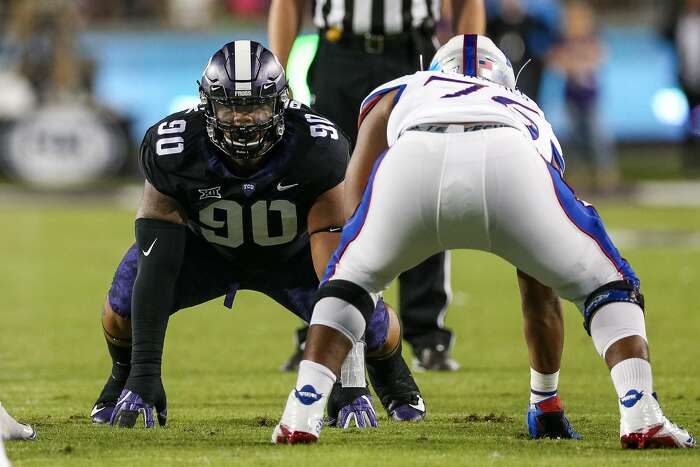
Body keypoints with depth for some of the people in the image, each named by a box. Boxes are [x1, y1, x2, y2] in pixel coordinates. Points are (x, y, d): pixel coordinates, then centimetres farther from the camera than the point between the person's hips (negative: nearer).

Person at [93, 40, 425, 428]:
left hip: (294, 253, 0)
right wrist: (144, 376, -40)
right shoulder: (173, 152, -35)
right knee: (124, 306, -25)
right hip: (205, 248, 0)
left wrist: (350, 385, -42)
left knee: (372, 324, -18)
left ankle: (393, 383, 24)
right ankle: (126, 382, 13)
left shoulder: (317, 150, -37)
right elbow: (156, 269, -34)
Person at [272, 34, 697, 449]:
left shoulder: (399, 94, 44)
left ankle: (301, 417, 12)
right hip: (507, 165, 0)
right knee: (606, 286, 22)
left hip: (413, 163, 0)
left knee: (351, 276, 29)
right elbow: (537, 291, 49)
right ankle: (641, 416, 0)